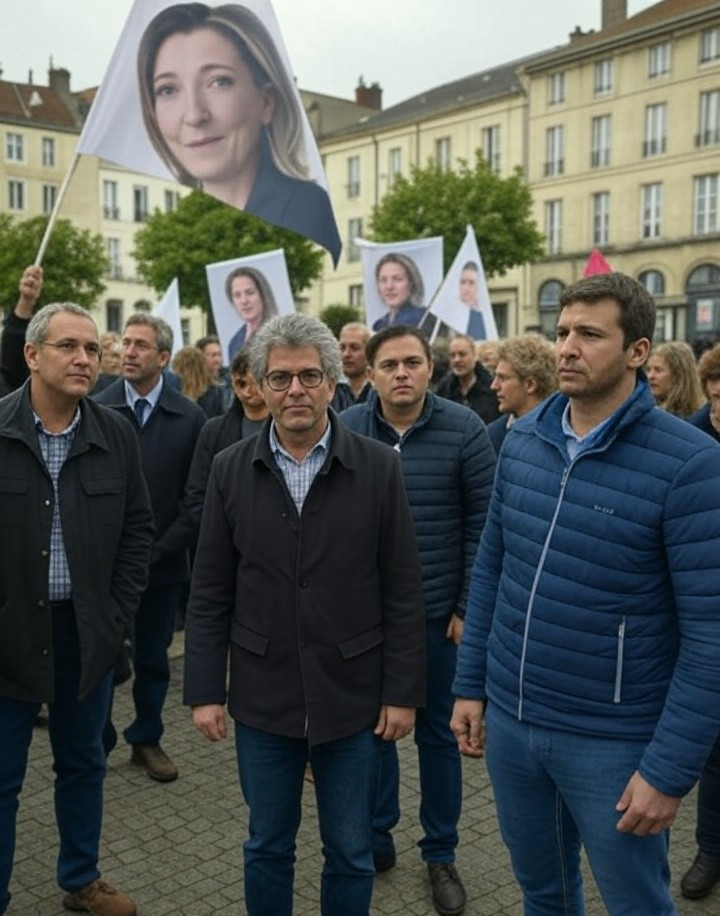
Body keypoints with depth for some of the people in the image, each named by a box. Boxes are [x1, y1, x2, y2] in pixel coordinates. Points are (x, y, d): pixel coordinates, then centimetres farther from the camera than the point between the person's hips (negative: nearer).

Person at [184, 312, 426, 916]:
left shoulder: (379, 467, -7)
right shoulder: (230, 470, -2)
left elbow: (403, 591, -5)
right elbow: (210, 594, 1)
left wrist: (403, 690, -5)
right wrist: (205, 689, -1)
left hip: (353, 694, -1)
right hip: (263, 696, 2)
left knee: (351, 855, 15)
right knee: (267, 847, 19)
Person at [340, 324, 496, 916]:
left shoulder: (464, 430, -9)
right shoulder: (344, 431, -4)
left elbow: (483, 525, -7)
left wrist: (471, 607, -8)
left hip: (439, 612, -1)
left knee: (438, 732, 13)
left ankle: (441, 854, 30)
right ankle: (376, 836, 36)